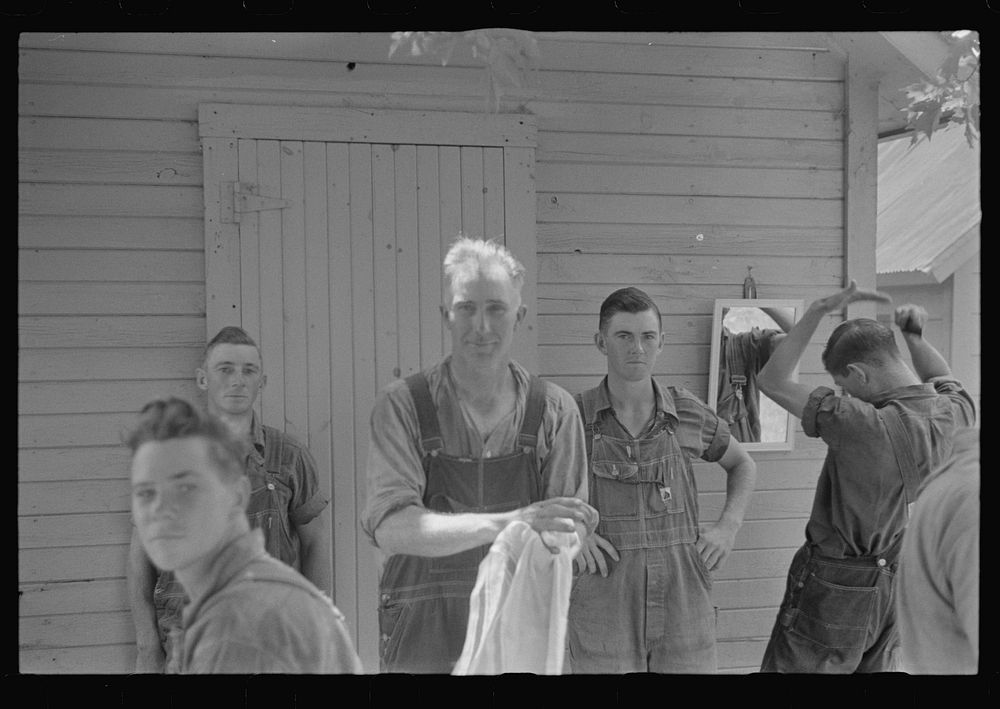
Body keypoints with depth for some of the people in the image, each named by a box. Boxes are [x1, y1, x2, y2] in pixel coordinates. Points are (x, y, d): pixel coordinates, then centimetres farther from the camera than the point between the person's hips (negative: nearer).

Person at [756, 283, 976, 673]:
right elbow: (940, 378, 19)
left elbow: (771, 381, -20)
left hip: (834, 589, -7)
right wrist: (912, 332, 4)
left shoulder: (861, 426, -30)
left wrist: (820, 310, -18)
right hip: (895, 587, 7)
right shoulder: (955, 413, -9)